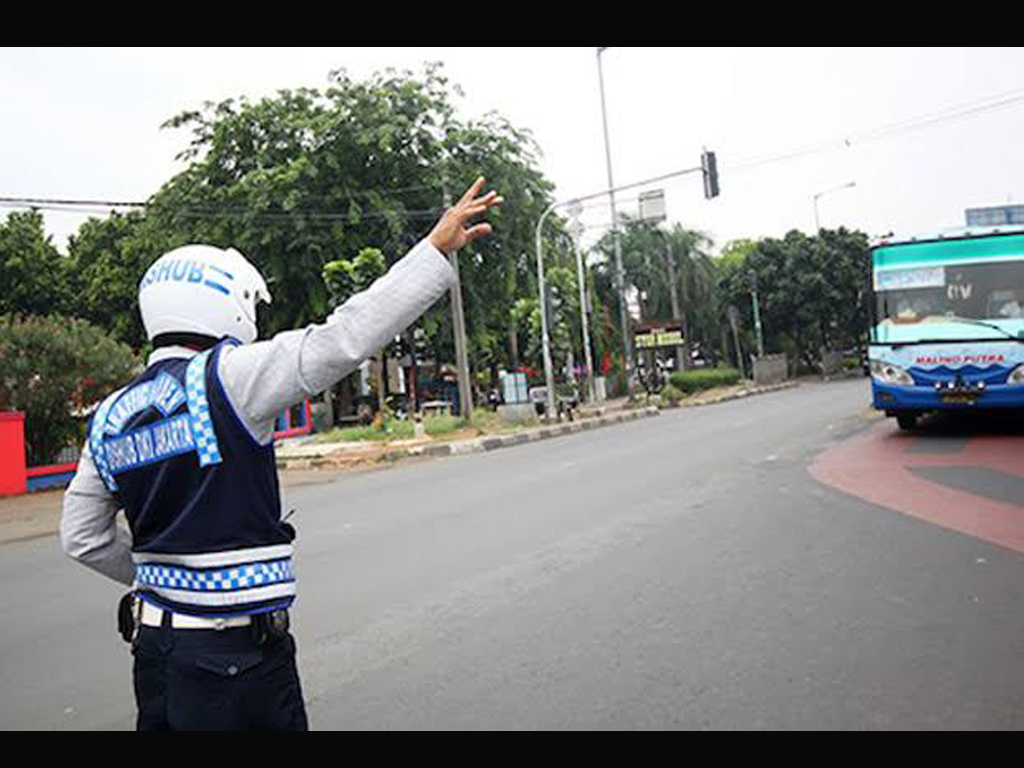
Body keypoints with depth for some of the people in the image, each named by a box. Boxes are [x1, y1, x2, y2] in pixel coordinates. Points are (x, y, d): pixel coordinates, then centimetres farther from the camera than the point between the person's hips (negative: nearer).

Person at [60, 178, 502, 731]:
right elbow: (344, 337, -22)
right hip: (237, 655, -7)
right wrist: (438, 246, -17)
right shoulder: (223, 379, -16)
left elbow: (82, 538, 13)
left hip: (154, 640, 7)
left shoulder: (111, 416, 6)